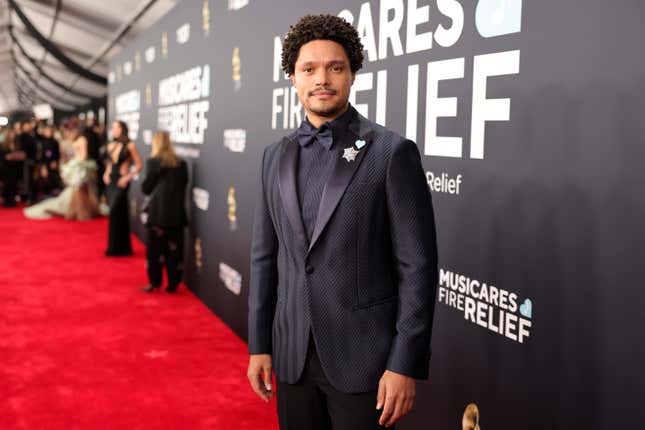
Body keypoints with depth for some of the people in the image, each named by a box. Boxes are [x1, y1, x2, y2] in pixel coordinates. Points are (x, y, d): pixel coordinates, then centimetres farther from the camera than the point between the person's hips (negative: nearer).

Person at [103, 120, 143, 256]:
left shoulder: (129, 146, -7)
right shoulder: (111, 145, 11)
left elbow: (139, 165, -7)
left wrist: (127, 177, -14)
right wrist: (106, 174, 6)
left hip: (121, 182, -6)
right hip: (111, 181, 6)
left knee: (115, 213, -8)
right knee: (118, 214, 11)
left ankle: (115, 248, 1)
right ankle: (121, 247, 19)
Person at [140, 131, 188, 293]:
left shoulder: (153, 161, -6)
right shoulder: (181, 163, 5)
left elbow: (146, 188, -3)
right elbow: (184, 185, 10)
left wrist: (145, 184, 17)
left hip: (158, 212, -3)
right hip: (177, 213, 4)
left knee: (155, 248, 6)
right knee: (174, 249, 7)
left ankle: (154, 282, 10)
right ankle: (173, 283, 11)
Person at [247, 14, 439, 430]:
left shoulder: (392, 152, -8)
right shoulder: (276, 156, 8)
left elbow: (417, 266, -10)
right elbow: (265, 256, 11)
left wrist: (405, 364, -13)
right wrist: (259, 344, 8)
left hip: (362, 358, -4)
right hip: (293, 354, 5)